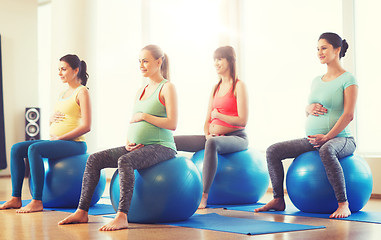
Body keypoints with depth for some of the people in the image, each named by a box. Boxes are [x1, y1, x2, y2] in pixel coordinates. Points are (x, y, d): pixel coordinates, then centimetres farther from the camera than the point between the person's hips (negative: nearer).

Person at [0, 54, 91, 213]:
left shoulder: (82, 92, -5)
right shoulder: (63, 94, 21)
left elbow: (86, 126, -15)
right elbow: (54, 122, 26)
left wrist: (60, 138, -15)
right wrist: (52, 118, 2)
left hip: (74, 143, -9)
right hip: (56, 141, 9)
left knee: (34, 149, -30)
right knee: (17, 149, -6)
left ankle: (37, 202, -29)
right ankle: (16, 198, -7)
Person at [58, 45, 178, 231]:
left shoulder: (167, 88, -4)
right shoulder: (141, 91, 20)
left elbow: (172, 124, -14)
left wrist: (144, 116, -11)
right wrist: (128, 140, 1)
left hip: (161, 147, -8)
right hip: (137, 146, 8)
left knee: (125, 161, -36)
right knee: (94, 159, -8)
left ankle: (122, 216, -39)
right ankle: (82, 212, -7)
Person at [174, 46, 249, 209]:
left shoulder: (238, 86, -5)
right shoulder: (216, 88, 18)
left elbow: (242, 121, -14)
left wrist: (218, 115, -6)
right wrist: (208, 134, -3)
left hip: (236, 137, -7)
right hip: (215, 137, 7)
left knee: (212, 144, -42)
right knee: (172, 141, -9)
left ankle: (204, 195, -41)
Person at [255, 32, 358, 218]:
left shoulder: (347, 79, -3)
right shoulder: (316, 81, 18)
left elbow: (348, 114, -13)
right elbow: (307, 111, 25)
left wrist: (327, 137, -22)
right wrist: (310, 108, 0)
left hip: (340, 138, -7)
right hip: (312, 140, 7)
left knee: (326, 150, -43)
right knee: (273, 151, -7)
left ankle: (343, 205, -36)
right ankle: (278, 200, 3)